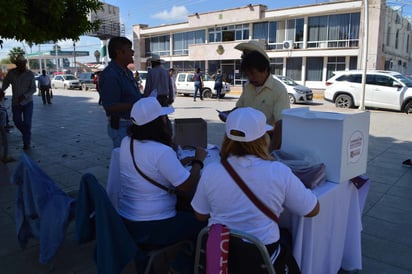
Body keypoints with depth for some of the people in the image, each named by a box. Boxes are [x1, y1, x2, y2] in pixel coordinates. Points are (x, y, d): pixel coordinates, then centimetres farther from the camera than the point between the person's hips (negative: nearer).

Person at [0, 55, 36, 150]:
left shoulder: (30, 74, -10)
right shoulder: (11, 73, -5)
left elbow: (33, 89, -10)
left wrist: (24, 96, -24)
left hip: (27, 102, -3)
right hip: (15, 102, 3)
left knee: (27, 123, -3)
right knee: (17, 121, 8)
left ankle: (27, 143, 8)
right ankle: (26, 135, 37)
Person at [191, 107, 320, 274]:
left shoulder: (211, 172, -12)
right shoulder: (279, 172, -18)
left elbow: (201, 216, 2)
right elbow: (313, 210, -3)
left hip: (217, 253, 3)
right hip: (260, 259, -2)